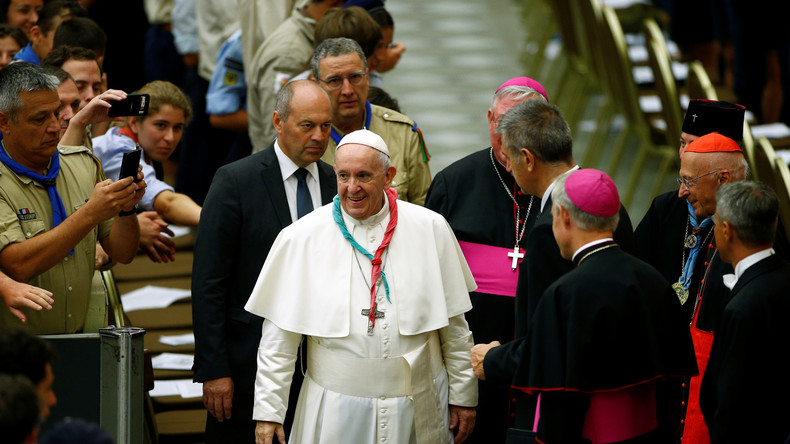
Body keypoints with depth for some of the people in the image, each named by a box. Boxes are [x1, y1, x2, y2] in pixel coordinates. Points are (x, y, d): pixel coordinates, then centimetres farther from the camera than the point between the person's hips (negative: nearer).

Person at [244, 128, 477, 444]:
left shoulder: (430, 229, 1)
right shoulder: (301, 238, -3)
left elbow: (454, 323, 7)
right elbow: (278, 336, 0)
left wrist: (464, 396, 8)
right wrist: (268, 410, -4)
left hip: (417, 411, 1)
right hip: (335, 414, -1)